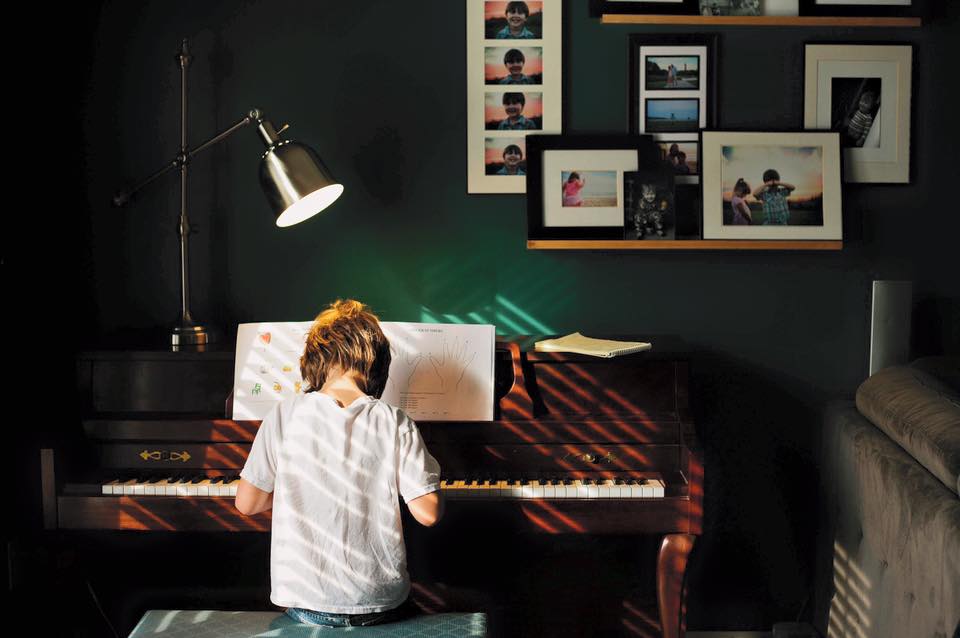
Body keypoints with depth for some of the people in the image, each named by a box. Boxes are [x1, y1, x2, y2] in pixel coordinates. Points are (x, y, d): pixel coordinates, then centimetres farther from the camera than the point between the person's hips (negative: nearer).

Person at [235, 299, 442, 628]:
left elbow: (246, 503, -1)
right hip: (381, 605, 0)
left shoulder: (285, 415, -7)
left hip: (306, 606, 0)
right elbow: (428, 513, -8)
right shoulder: (395, 424, -7)